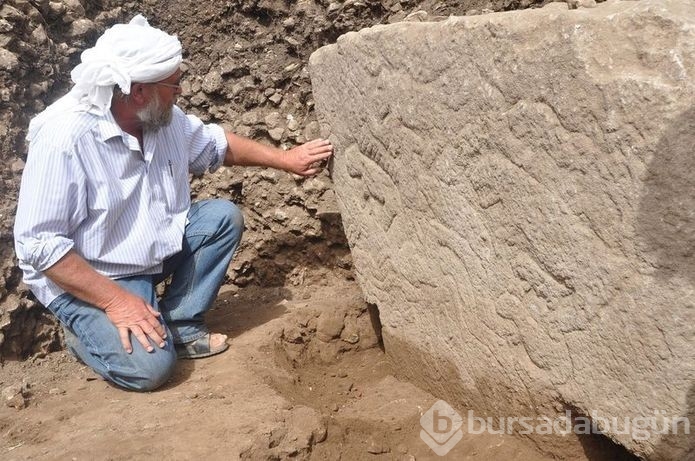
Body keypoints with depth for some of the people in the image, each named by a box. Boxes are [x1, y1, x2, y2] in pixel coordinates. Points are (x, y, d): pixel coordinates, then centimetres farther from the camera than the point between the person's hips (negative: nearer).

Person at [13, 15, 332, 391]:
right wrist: (115, 299, -30)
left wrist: (285, 159, 11)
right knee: (150, 365, -25)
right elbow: (38, 244, -27)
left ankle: (179, 325, 0)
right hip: (88, 279, -7)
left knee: (224, 217, -6)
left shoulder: (165, 118, -7)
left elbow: (216, 144, 13)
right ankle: (88, 330, 7)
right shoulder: (63, 138, -29)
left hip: (155, 247, 8)